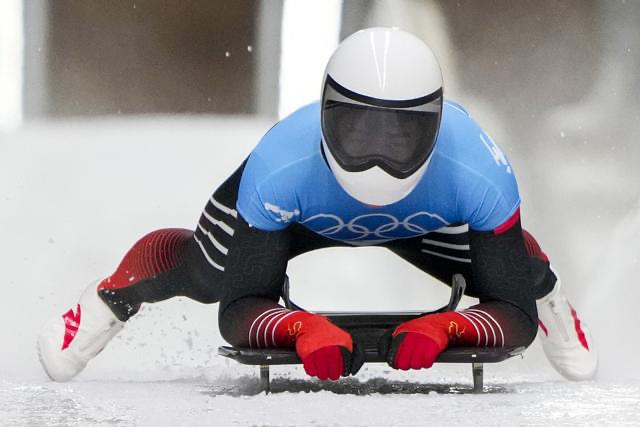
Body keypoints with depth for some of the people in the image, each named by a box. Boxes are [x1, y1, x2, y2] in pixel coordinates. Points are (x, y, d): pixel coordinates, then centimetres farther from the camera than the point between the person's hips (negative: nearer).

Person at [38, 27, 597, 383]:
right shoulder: (279, 170, -46)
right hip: (302, 209, -1)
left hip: (426, 219, 1)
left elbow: (515, 313, -35)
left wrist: (443, 328, -56)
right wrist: (302, 329, -59)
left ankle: (548, 298, 38)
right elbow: (238, 309, -37)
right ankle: (113, 298, 32)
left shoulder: (479, 179, -44)